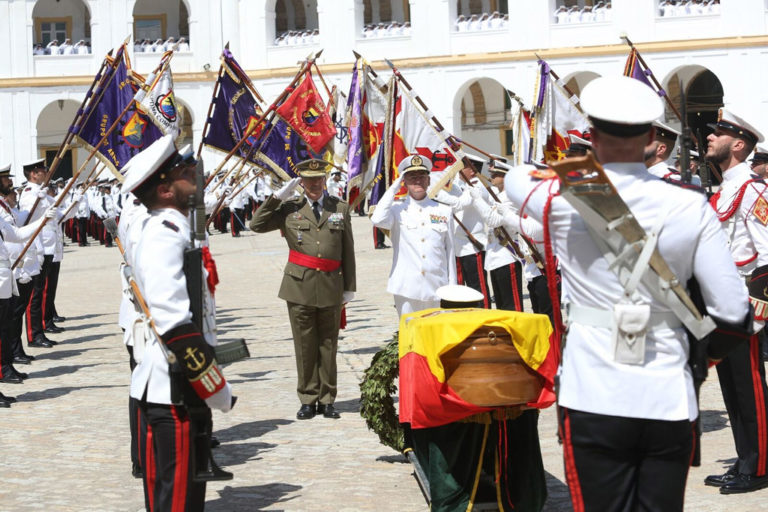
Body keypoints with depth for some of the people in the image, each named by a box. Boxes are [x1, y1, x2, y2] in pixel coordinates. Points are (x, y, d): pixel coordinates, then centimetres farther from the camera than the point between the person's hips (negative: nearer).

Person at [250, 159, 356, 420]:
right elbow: (256, 224, -1)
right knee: (305, 347, 3)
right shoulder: (290, 209, 6)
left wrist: (349, 287, 7)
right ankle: (308, 400, 11)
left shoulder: (340, 208, 9)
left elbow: (348, 250, 9)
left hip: (331, 287, 1)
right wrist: (278, 197, -5)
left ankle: (326, 400, 13)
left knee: (328, 346, 6)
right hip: (299, 287, -1)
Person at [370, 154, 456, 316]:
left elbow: (450, 252, 12)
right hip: (406, 290, -2)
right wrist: (393, 188, -9)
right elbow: (377, 219, -21)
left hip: (437, 290, 2)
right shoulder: (397, 210, 2)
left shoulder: (444, 211, 10)